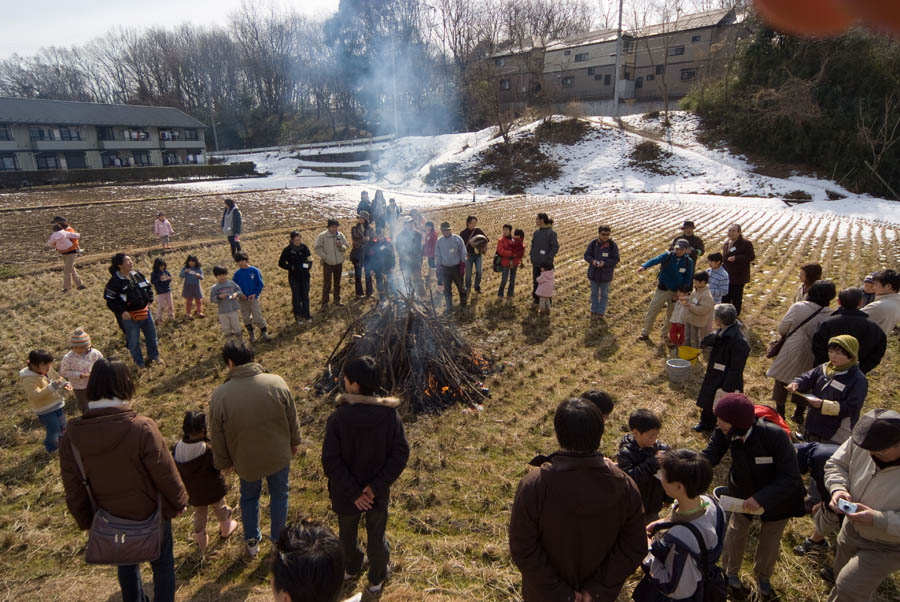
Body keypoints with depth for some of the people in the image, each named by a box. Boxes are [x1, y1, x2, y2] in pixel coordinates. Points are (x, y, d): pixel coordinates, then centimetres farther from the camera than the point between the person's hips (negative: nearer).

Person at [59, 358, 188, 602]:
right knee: (162, 565, 20)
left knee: (126, 564, 30)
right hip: (150, 516, -4)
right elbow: (166, 474, -20)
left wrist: (86, 522, 12)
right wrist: (179, 502, -2)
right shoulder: (142, 428, -31)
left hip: (111, 520, 4)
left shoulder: (72, 436, -17)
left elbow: (74, 491, -6)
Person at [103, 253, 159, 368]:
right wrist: (121, 312, -19)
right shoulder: (115, 281, -15)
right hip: (129, 317, -5)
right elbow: (110, 301, -11)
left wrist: (149, 301, 7)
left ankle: (154, 356, 40)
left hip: (145, 312, 6)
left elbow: (148, 287, 17)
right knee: (133, 341, 10)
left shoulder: (138, 275, 2)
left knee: (151, 335, 18)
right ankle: (139, 363, 28)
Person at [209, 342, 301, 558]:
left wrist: (223, 462, 8)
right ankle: (278, 540, 39)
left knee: (249, 497, 27)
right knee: (279, 495, 23)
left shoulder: (219, 396, -21)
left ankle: (252, 542, 43)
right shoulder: (277, 383, -19)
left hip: (246, 460, 0)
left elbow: (218, 437, -9)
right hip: (279, 456, 0)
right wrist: (294, 443, 11)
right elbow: (292, 419, -7)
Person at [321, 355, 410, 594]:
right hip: (378, 493, 1)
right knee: (376, 536, 24)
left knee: (347, 532, 28)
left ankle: (352, 567, 55)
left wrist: (353, 492, -16)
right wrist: (377, 485, -16)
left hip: (345, 492, 0)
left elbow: (330, 460, -23)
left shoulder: (338, 417, -25)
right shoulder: (390, 414, -19)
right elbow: (401, 454, -18)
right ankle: (376, 579, 46)